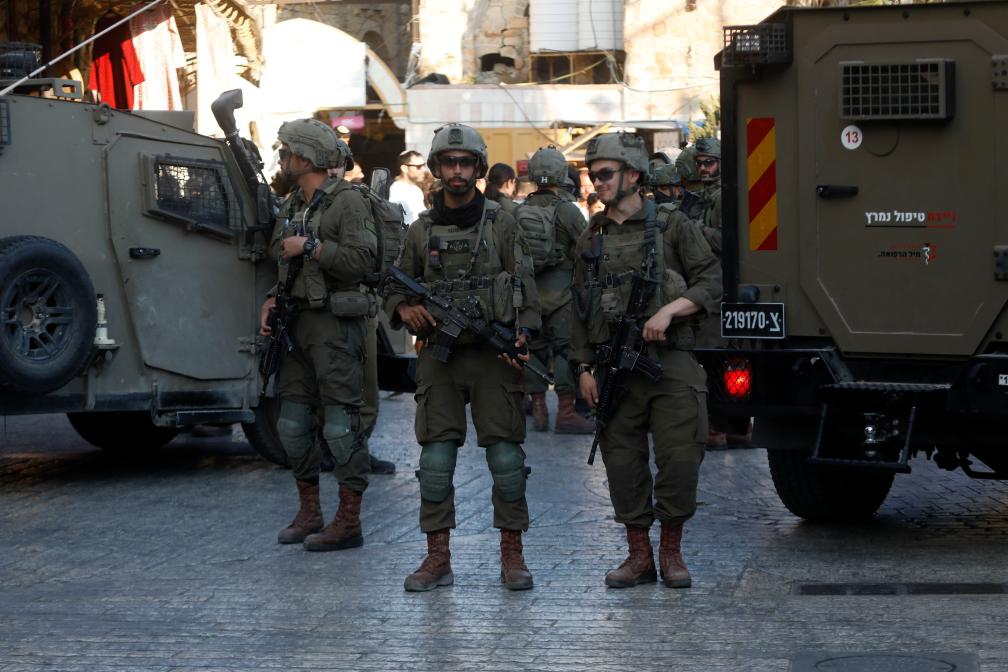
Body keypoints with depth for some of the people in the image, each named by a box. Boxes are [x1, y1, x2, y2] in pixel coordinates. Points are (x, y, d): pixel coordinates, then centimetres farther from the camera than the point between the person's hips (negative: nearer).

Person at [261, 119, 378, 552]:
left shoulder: (347, 202, -8)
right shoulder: (291, 205, 18)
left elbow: (362, 260, -18)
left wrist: (311, 247, -15)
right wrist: (272, 300, 9)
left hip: (336, 324, -9)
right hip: (297, 321, 9)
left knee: (340, 424, -7)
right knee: (292, 423, 9)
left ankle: (348, 523, -3)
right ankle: (309, 513, 20)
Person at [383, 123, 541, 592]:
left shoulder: (501, 224, 5)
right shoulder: (421, 231, 11)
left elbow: (526, 286, 2)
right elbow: (394, 288, 17)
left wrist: (522, 334, -13)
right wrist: (404, 309, -6)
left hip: (494, 356, -2)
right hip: (439, 356, 2)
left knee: (505, 456, -3)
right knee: (436, 457, 0)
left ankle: (512, 555, 7)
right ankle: (438, 558, 8)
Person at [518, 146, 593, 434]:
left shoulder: (519, 211, 6)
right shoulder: (567, 210, -8)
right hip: (560, 290, -5)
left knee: (535, 347, 10)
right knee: (566, 348, -2)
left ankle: (538, 410, 12)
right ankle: (566, 412, -6)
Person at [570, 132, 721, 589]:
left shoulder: (672, 226, 3)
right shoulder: (591, 239, 13)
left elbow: (711, 281, -1)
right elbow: (580, 308, 15)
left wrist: (668, 311, -16)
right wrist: (583, 367, 8)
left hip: (670, 364, -3)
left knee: (679, 458, -6)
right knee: (622, 462, 4)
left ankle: (672, 551, 9)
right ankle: (639, 555, 14)